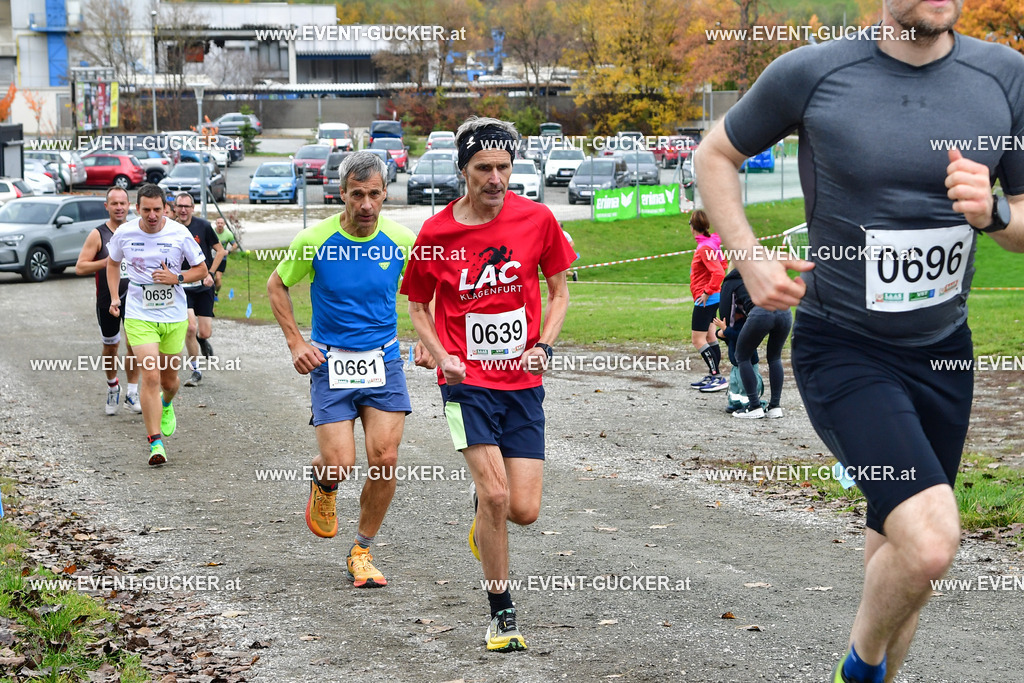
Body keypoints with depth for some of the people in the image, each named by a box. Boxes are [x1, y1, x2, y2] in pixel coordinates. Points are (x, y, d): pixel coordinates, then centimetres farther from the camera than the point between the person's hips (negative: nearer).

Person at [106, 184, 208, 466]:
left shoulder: (179, 233, -9)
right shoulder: (124, 233, -5)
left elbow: (201, 269, 3)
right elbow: (113, 262, 16)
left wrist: (176, 278, -15)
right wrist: (114, 297, 6)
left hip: (174, 316, 1)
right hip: (139, 315, -1)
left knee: (169, 379, 13)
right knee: (151, 376, -15)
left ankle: (167, 405, 51)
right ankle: (155, 442, -11)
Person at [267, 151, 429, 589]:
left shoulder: (401, 240, -4)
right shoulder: (314, 240, -10)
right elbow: (277, 286, 6)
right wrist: (296, 343, -1)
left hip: (384, 362, 2)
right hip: (331, 363, -2)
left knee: (385, 459, -8)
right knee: (339, 464, -11)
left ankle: (362, 552, 11)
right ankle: (322, 485, 28)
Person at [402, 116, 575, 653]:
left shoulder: (537, 219, -4)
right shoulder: (436, 232, -5)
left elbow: (559, 290, 9)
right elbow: (417, 306, 9)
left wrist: (543, 346, -7)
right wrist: (442, 356, -7)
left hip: (523, 384, 2)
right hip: (467, 382, -2)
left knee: (524, 510, -4)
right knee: (495, 495, -16)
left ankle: (483, 509, 35)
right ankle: (502, 614, 1)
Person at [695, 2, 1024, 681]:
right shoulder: (810, 73, -11)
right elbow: (716, 155, 6)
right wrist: (750, 259, -5)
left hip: (944, 349, 5)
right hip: (843, 350, -4)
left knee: (902, 543, 15)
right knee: (930, 540, -21)